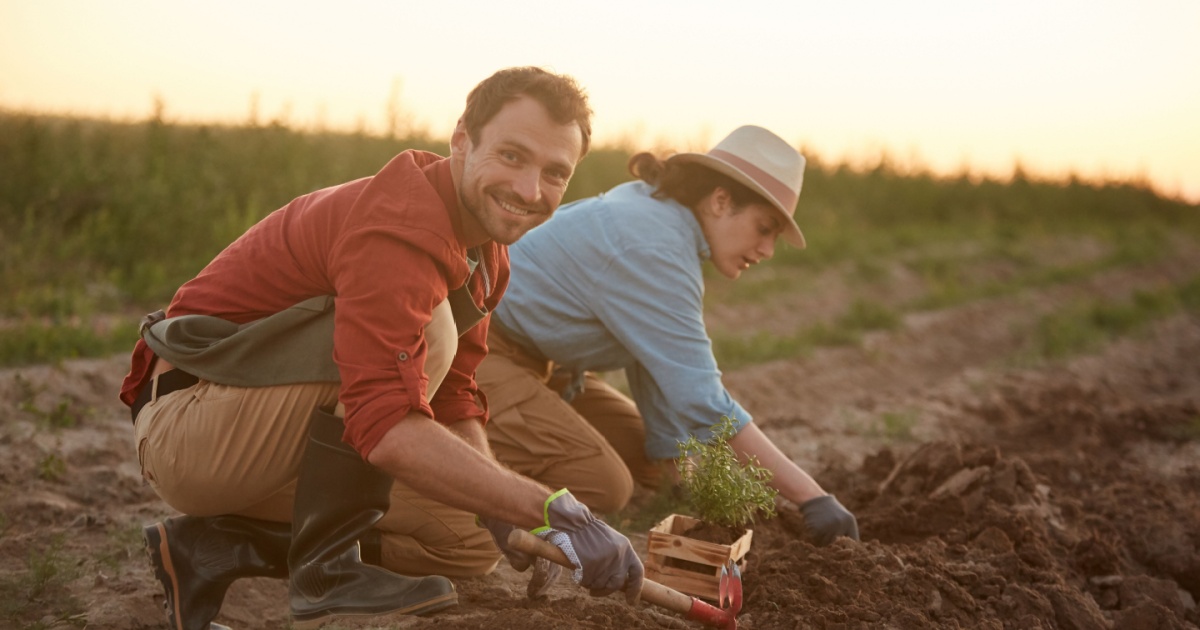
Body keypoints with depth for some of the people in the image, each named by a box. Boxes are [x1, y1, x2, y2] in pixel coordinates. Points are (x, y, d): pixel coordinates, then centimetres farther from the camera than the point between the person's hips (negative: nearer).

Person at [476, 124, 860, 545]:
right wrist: (810, 497, -30)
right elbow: (701, 401, -32)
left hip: (531, 361, 10)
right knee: (603, 484, -21)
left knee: (650, 463, 8)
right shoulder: (652, 250, -27)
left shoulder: (653, 208, 3)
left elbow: (658, 364, 6)